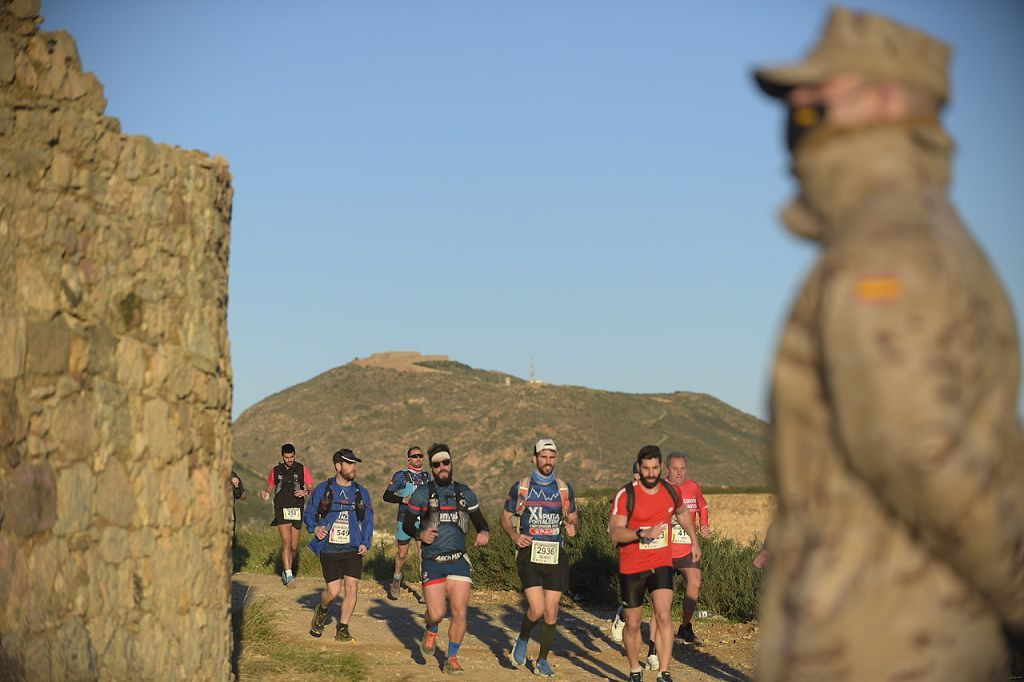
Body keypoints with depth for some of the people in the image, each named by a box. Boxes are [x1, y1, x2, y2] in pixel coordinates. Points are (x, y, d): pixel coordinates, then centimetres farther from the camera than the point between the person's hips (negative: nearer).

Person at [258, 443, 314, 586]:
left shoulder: (302, 470, 4)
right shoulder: (276, 471, 8)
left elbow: (312, 488, 6)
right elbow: (270, 487, 18)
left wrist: (306, 492, -16)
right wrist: (265, 494, -4)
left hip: (297, 510, 1)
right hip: (282, 510, -1)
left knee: (294, 546, 6)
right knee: (286, 541, -17)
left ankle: (286, 570, 28)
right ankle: (288, 574, -23)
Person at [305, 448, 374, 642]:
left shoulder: (361, 492, 7)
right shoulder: (323, 489, 1)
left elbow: (368, 521, 12)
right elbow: (308, 514, 8)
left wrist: (366, 543, -3)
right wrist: (315, 528, -12)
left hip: (353, 549, 2)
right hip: (329, 548, -2)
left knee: (352, 588, -8)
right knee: (333, 591, -6)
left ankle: (342, 629, 5)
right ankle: (321, 611, 28)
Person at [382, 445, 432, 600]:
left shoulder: (427, 476, 10)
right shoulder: (401, 475, -3)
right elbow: (387, 496, -3)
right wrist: (403, 500, -16)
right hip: (405, 519, -2)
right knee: (402, 553, 11)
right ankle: (397, 578, 37)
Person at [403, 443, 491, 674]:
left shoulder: (464, 493, 9)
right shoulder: (422, 493, 1)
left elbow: (480, 522, 13)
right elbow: (407, 524, 6)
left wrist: (484, 533, -11)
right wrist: (420, 534, -16)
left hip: (458, 560, 2)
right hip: (432, 562, -2)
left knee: (459, 613, -6)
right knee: (436, 614, -10)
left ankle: (452, 658, 12)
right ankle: (431, 630, 27)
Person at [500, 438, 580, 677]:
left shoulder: (565, 489, 9)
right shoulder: (520, 487, 3)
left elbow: (573, 518, 18)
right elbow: (505, 516, 11)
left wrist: (573, 528, -6)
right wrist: (514, 535, -8)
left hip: (556, 556, 2)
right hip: (529, 553, -2)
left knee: (551, 614, 2)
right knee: (537, 609, -15)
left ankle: (542, 661, 18)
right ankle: (522, 640, 16)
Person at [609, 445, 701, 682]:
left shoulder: (670, 490, 1)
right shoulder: (626, 495, -13)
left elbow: (683, 513, 24)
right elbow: (615, 533, -19)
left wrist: (695, 541, 30)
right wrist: (643, 533, -33)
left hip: (661, 564, 2)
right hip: (631, 567, -2)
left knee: (664, 616, -16)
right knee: (633, 625, 7)